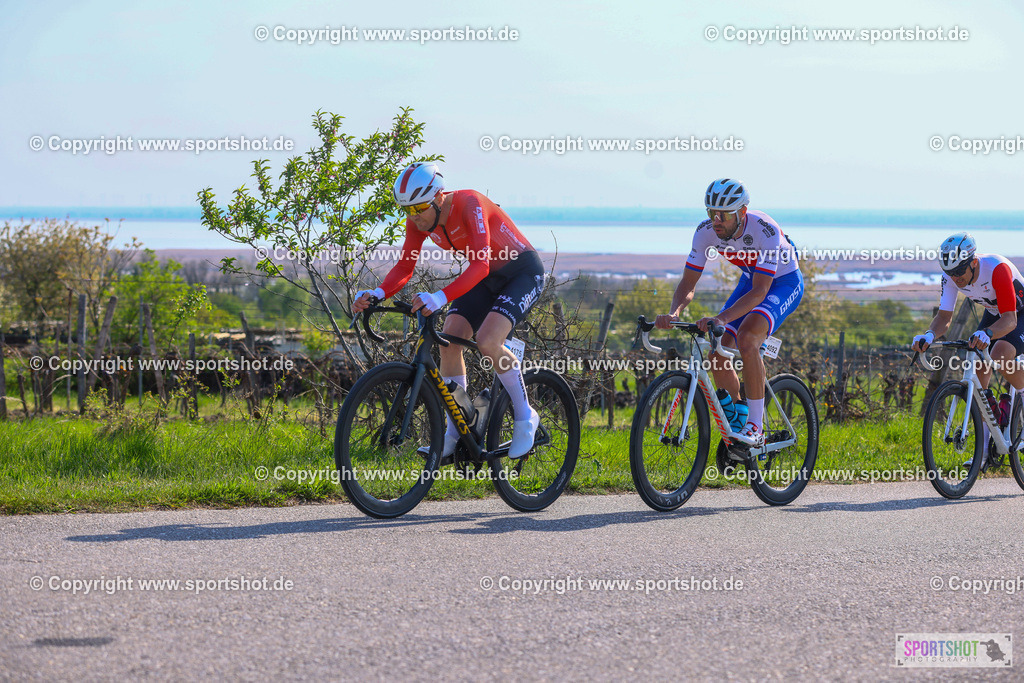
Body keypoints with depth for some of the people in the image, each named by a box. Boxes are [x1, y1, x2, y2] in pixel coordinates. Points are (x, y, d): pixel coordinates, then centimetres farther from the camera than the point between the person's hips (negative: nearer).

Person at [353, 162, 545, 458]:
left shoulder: (470, 205, -32)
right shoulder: (418, 220, -11)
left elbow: (481, 265, -42)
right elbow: (404, 267, -7)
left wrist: (440, 297, -55)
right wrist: (377, 294, -28)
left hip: (522, 272, -7)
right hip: (486, 279, 7)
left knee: (487, 342, -26)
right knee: (449, 340, -11)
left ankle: (525, 417, -6)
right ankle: (455, 431, 0)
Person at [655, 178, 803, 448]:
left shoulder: (765, 231, -36)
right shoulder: (706, 231, -20)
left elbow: (759, 292, -39)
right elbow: (688, 283, -15)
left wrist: (722, 319, -52)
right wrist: (674, 313, -37)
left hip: (785, 283, -6)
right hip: (751, 278, 6)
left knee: (746, 337, -31)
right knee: (717, 347, -11)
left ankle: (756, 427, -24)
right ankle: (737, 418, 13)